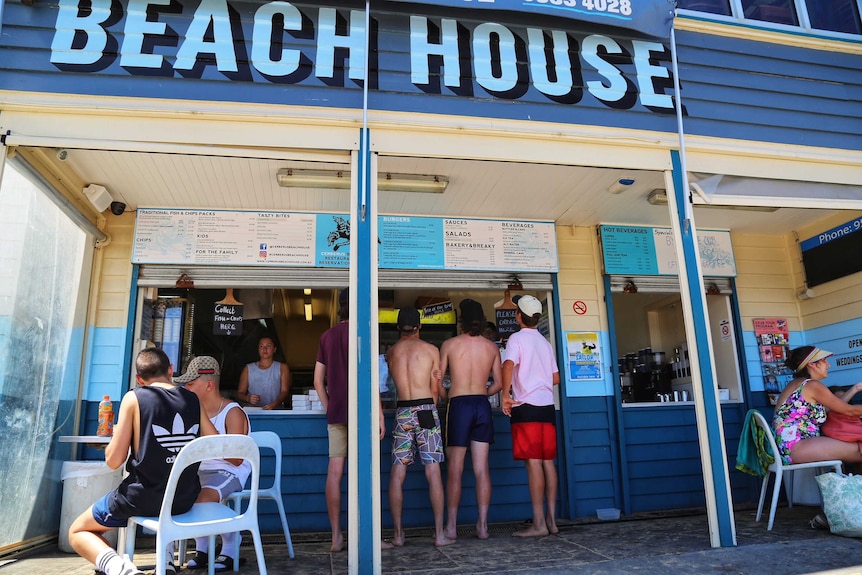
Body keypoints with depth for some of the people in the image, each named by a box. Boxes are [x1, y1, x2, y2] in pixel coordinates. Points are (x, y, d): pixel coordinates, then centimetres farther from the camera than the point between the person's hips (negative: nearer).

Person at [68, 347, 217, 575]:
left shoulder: (134, 398, -8)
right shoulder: (193, 400, 2)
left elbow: (113, 460, -8)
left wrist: (116, 435, 13)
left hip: (142, 497, -4)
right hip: (185, 499, 5)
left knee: (77, 532, 21)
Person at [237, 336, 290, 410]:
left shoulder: (282, 368, 9)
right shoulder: (248, 369, 12)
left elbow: (284, 391, -1)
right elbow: (239, 393, 11)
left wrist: (275, 404, -22)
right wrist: (248, 398, -12)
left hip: (275, 410, -1)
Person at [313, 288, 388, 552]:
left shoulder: (327, 336, 12)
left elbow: (318, 381, 13)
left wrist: (330, 408, 18)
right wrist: (380, 414, -9)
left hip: (335, 414, 6)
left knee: (335, 472, 5)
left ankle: (336, 536, 11)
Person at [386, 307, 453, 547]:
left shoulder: (390, 353, 10)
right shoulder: (431, 350, 3)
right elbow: (435, 391, 5)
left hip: (402, 412, 2)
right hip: (426, 410, -2)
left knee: (397, 474, 6)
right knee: (433, 472, 1)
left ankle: (398, 534, 10)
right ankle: (439, 534, 3)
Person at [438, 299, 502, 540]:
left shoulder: (449, 344, -2)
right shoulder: (492, 347, 5)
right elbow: (499, 383, 7)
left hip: (458, 405, -3)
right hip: (483, 406, 3)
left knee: (455, 469, 3)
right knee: (482, 469, 6)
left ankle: (451, 527, 7)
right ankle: (482, 525, 8)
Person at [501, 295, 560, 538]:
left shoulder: (517, 338, -4)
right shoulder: (545, 342, 16)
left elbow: (509, 365, -22)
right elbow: (556, 378, 18)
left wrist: (506, 395, -19)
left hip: (526, 406, -7)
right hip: (547, 406, 7)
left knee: (533, 462, -6)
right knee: (548, 462, 9)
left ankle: (538, 523, -4)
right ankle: (551, 519, 13)